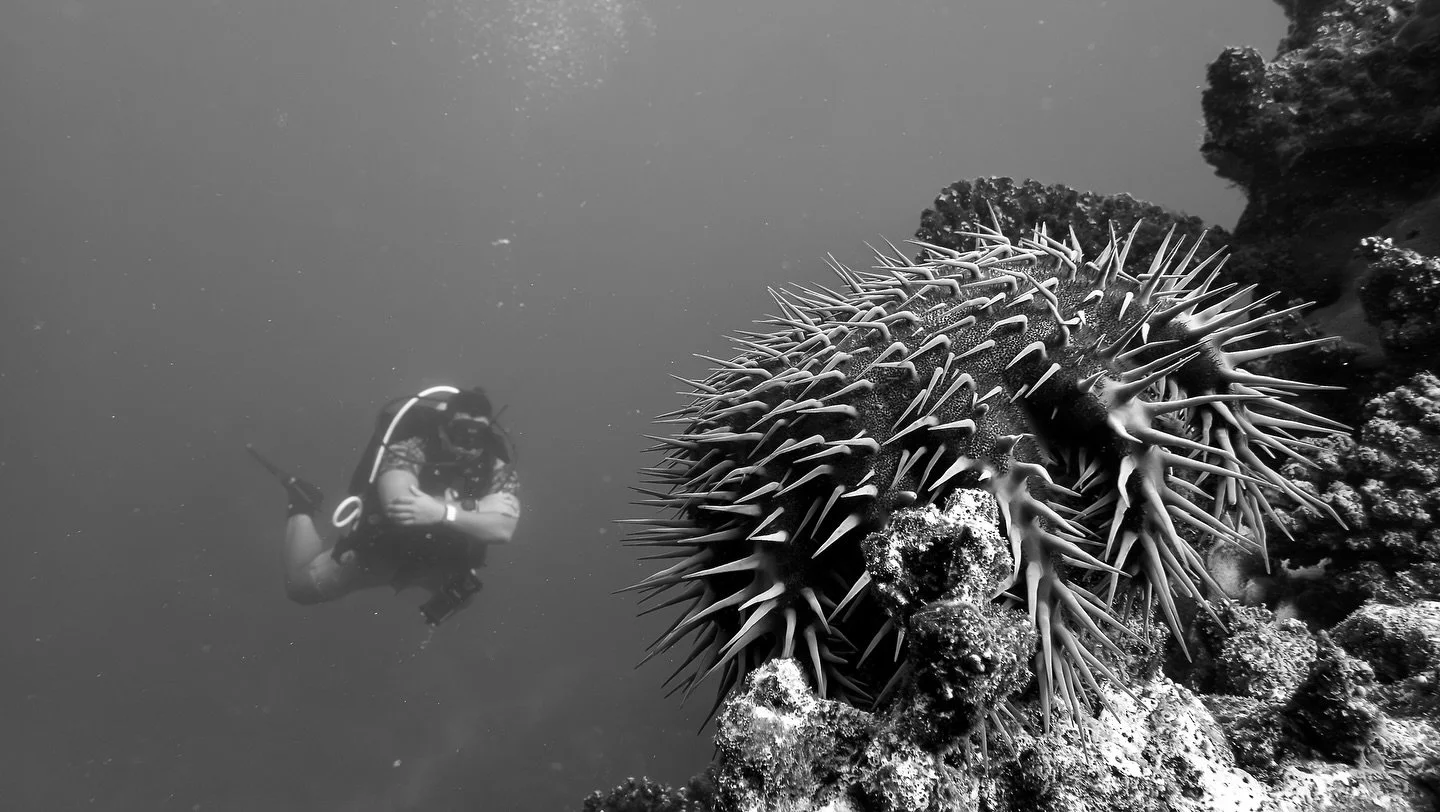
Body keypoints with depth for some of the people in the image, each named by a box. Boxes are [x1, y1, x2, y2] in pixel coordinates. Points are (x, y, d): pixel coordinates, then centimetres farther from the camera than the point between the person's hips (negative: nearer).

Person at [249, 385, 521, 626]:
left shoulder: (499, 471, -23)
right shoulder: (409, 452, -31)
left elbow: (503, 530, -39)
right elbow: (399, 507, -49)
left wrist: (442, 513, -50)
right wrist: (476, 512, -43)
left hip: (439, 564, 3)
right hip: (381, 550, -3)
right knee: (301, 584, 1)